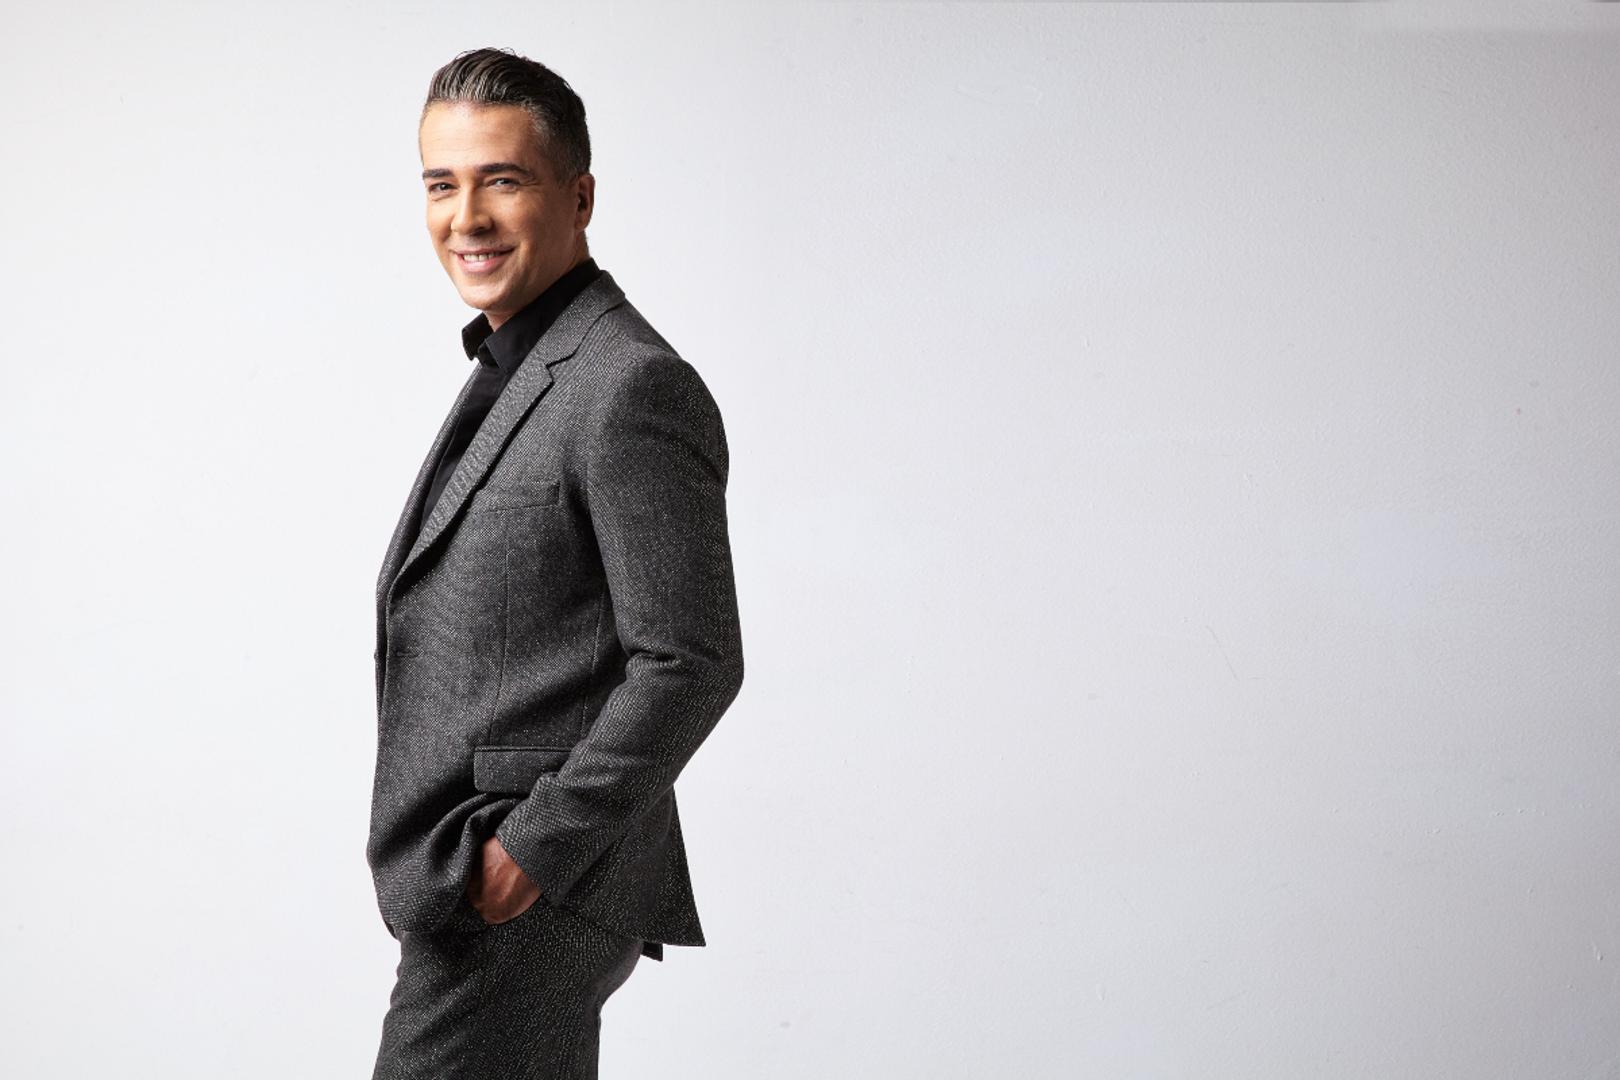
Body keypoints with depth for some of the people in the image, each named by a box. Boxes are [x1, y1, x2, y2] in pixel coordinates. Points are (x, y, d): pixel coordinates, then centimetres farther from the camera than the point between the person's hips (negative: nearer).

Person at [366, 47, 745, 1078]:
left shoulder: (635, 389, -15)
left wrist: (531, 853, -19)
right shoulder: (514, 374, 16)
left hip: (530, 906, -10)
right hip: (466, 893, 10)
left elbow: (691, 665, -20)